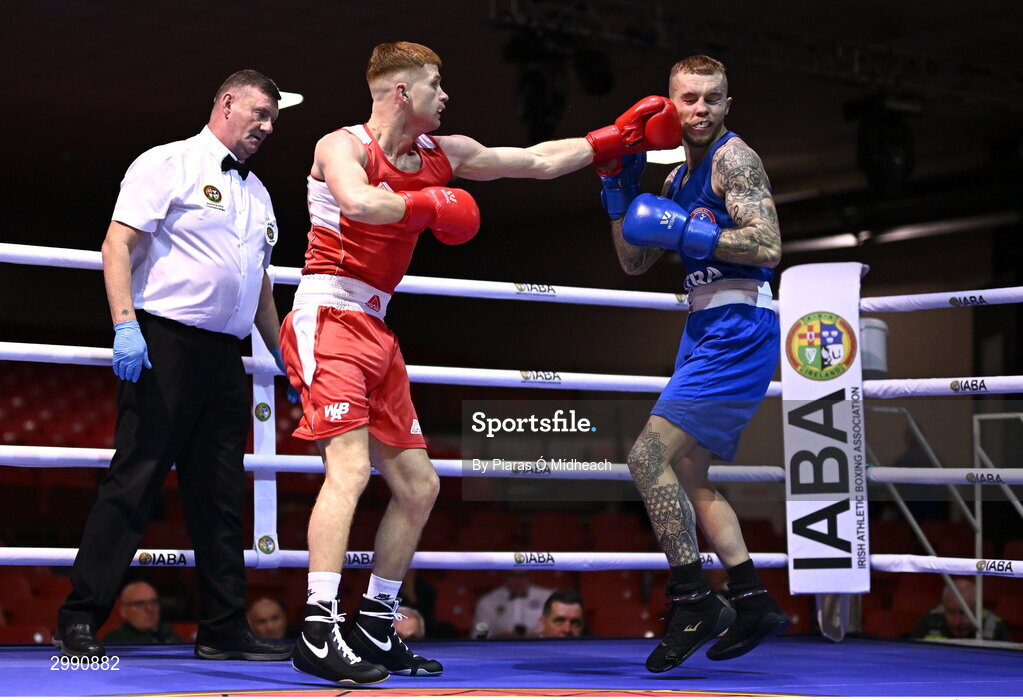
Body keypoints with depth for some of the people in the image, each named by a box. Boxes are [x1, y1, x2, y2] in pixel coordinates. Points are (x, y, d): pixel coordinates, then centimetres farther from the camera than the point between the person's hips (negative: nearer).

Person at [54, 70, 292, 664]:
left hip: (225, 356, 7)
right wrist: (126, 324, -20)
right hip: (164, 344, -7)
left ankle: (225, 630, 12)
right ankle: (80, 620, -5)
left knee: (222, 495, 7)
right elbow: (119, 244, -9)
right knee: (134, 482, -9)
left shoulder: (258, 195, 22)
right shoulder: (170, 164, 0)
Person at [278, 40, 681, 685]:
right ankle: (319, 632, -29)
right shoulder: (344, 145, -8)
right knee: (350, 466, -24)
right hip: (329, 318, -9)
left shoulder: (441, 155, 14)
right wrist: (432, 205, -21)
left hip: (375, 330, 9)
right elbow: (358, 204, -32)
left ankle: (376, 628, 20)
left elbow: (539, 161, 20)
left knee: (419, 485, 9)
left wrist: (620, 137, 20)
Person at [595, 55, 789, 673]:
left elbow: (769, 248, -20)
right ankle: (753, 604, 20)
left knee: (649, 456, -16)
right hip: (707, 330, 10)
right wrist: (620, 192, 10)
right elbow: (636, 263, 20)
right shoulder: (679, 179, 19)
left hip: (738, 329, -10)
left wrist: (684, 231, -19)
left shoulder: (734, 158, -9)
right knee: (687, 474, 15)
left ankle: (693, 602, -10)